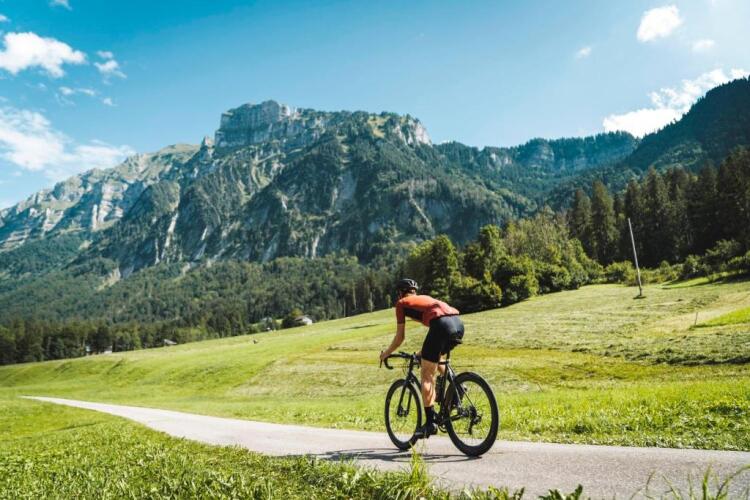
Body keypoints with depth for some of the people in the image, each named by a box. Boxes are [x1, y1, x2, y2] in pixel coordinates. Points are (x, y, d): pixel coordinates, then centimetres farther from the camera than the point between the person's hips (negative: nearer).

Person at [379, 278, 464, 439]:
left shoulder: (402, 303, 20)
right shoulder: (426, 298, 37)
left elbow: (400, 337, 22)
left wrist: (386, 353, 37)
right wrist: (424, 351, 55)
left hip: (442, 325, -7)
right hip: (458, 323, 7)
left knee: (427, 375, 5)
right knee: (437, 357, 34)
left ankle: (430, 423, 5)